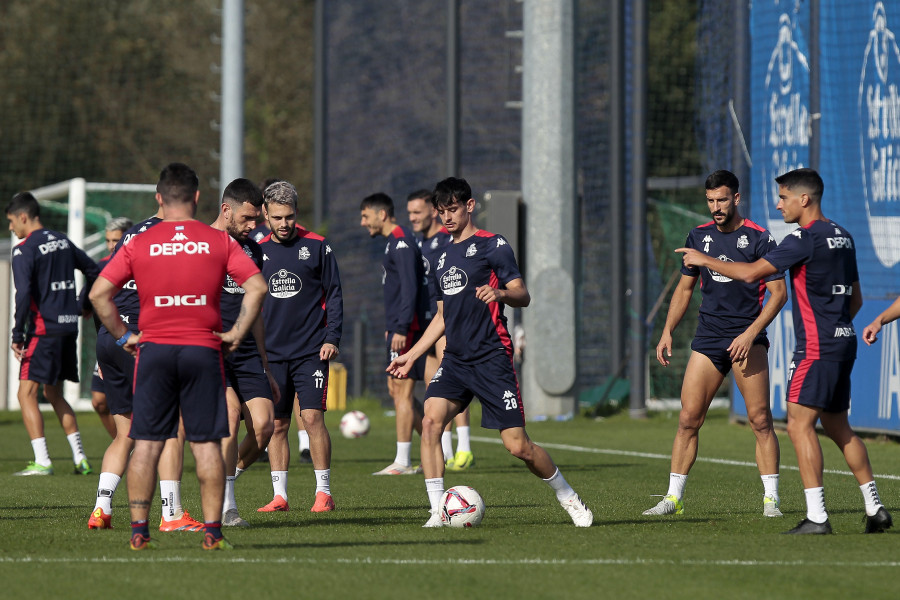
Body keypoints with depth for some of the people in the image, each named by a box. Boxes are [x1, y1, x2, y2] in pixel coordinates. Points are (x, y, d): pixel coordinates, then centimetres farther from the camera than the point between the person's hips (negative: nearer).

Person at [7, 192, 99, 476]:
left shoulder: (24, 250, -10)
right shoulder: (62, 241, 12)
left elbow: (24, 295, -20)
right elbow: (93, 270, 21)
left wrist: (17, 336, -16)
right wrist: (82, 306, 31)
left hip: (44, 329, -8)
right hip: (69, 326, 8)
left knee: (27, 393, -5)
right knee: (54, 394, 18)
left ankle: (42, 461, -14)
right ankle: (79, 458, 14)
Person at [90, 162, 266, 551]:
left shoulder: (138, 245, 2)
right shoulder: (219, 242, 2)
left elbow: (99, 293, -2)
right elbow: (257, 287, -4)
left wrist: (123, 336, 6)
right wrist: (237, 332, 1)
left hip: (154, 349, 0)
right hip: (203, 350, 0)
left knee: (146, 443, 4)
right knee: (207, 443, 3)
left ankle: (139, 530, 1)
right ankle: (212, 531, 1)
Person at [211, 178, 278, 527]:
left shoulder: (252, 249, 18)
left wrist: (265, 367, 25)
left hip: (246, 352, 6)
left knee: (264, 425, -9)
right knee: (231, 410, -24)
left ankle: (222, 482, 15)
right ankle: (226, 505, -17)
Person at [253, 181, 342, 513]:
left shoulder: (317, 246, 0)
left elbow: (334, 295, 3)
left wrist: (332, 338, -6)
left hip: (311, 350, -3)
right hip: (271, 353, 3)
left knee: (312, 416, -11)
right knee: (276, 424, 3)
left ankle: (324, 492, -4)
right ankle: (279, 495, 9)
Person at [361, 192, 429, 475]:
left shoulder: (402, 242, -13)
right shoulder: (393, 242, 18)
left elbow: (410, 288, -21)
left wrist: (401, 328, -25)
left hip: (406, 329, -10)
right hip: (398, 328, 10)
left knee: (402, 390, -7)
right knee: (396, 390, 11)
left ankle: (403, 462, -5)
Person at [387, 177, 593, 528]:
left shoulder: (492, 246, -2)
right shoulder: (444, 258, 19)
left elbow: (523, 296, -9)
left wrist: (501, 292, -31)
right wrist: (412, 355, 24)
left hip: (491, 357, -6)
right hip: (455, 360, 6)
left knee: (517, 445, -8)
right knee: (431, 419, -19)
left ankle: (568, 498, 16)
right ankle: (438, 511, -17)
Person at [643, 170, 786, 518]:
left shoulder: (759, 238, -5)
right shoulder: (699, 237, 10)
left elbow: (779, 293, -6)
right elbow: (685, 288, 20)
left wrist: (751, 333, -16)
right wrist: (667, 331, 10)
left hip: (747, 338, -4)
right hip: (707, 339, 4)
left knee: (760, 419, -9)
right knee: (689, 418, -1)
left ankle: (770, 498, -3)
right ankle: (674, 498, 4)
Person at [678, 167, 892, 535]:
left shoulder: (805, 239, -14)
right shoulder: (842, 237, 14)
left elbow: (751, 273, -16)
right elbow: (855, 298, 21)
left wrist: (704, 260, -4)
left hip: (817, 348, -9)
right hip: (843, 342, 9)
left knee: (799, 425, -8)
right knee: (838, 427, 15)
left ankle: (816, 516, -13)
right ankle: (875, 509, 16)